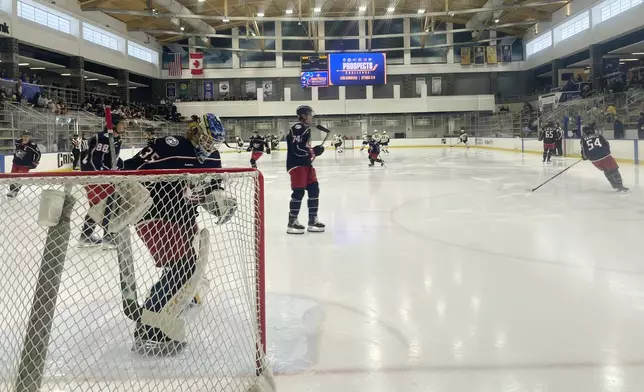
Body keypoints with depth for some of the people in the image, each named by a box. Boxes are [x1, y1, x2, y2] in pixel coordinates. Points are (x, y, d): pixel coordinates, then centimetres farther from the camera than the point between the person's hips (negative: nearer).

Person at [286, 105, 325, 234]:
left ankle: (313, 220, 15)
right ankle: (292, 222, -1)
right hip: (296, 164, -10)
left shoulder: (306, 128, 16)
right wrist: (313, 151, -13)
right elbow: (297, 148, -23)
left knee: (314, 189, 8)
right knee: (299, 192, -9)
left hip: (306, 163, 10)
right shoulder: (297, 128, -16)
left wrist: (312, 152, 7)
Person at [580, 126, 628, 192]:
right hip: (605, 156, -2)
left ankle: (615, 186, 22)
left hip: (594, 160, 2)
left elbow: (584, 151, 9)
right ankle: (620, 186, -6)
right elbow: (607, 144, 17)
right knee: (614, 170, 6)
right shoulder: (599, 136, 14)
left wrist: (585, 157, 29)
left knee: (606, 171, 24)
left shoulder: (583, 139, 11)